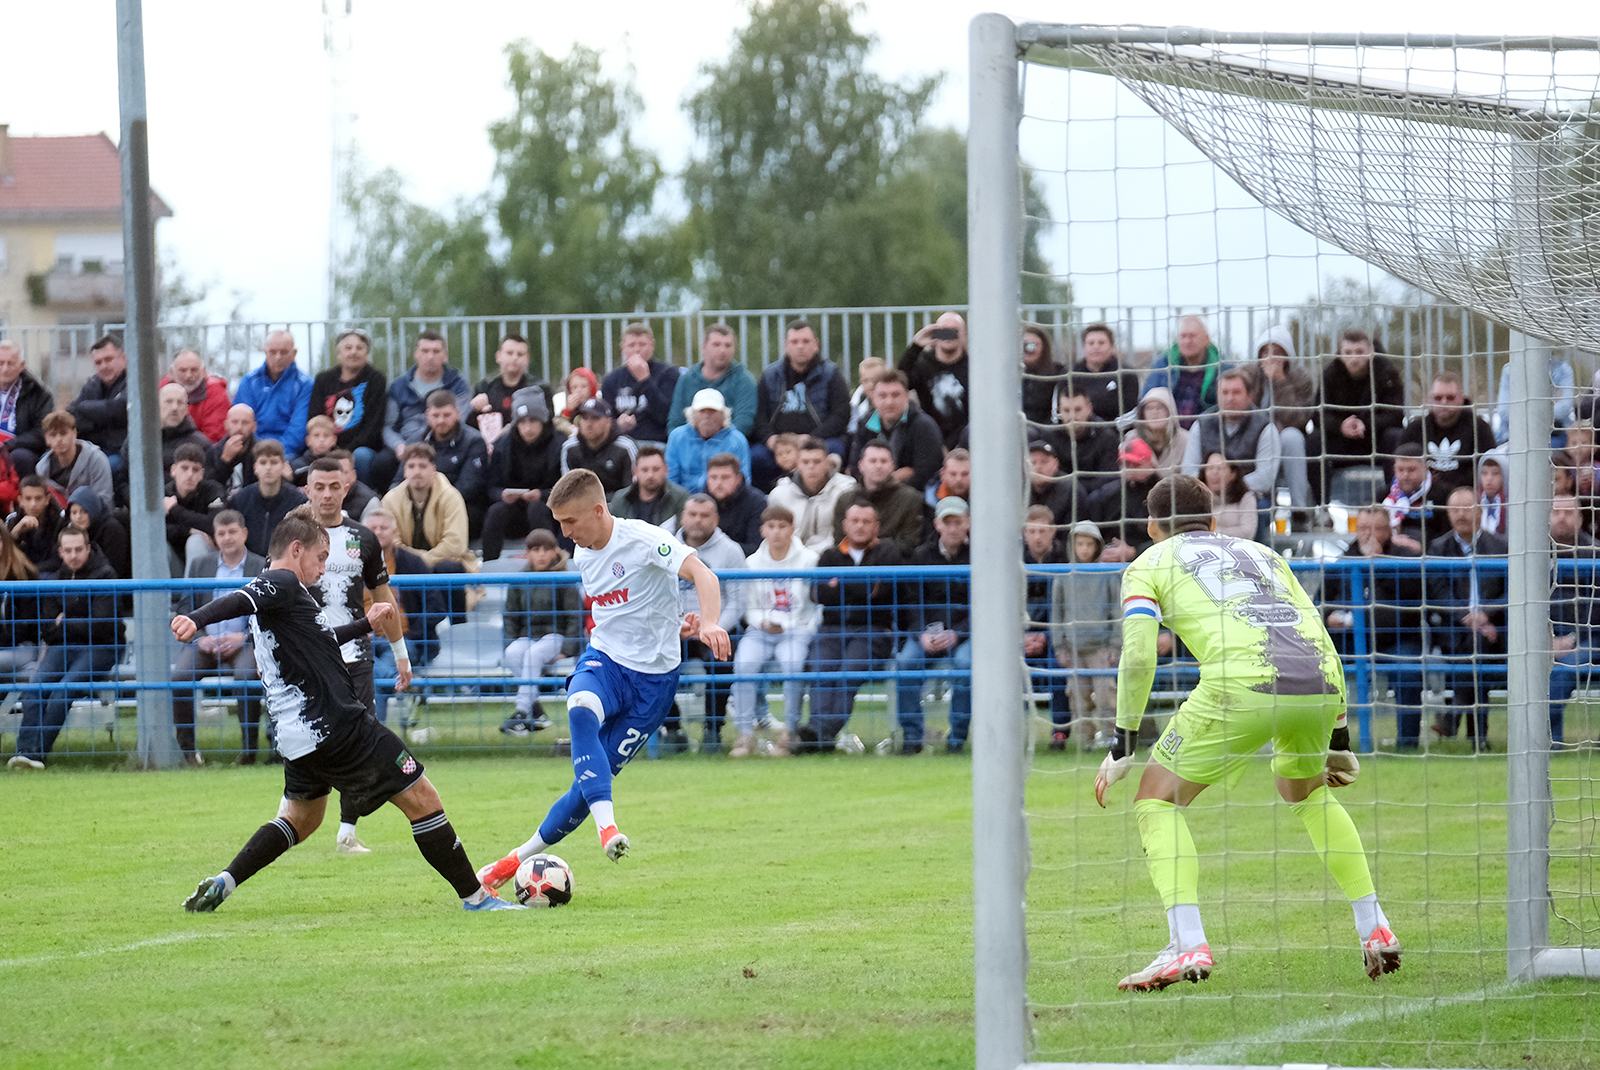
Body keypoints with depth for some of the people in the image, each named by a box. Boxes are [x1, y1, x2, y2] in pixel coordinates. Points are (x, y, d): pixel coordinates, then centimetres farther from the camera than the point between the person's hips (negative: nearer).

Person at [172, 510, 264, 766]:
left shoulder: (263, 567, 9)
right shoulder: (198, 564, 18)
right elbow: (185, 605, 13)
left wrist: (245, 637, -13)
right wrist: (199, 637, -5)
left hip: (243, 642, -2)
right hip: (205, 640, 2)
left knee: (246, 676, -34)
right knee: (180, 677, -26)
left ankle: (248, 745, -22)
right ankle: (187, 747, -16)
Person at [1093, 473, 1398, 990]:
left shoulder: (1149, 565, 21)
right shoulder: (1262, 555, 34)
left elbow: (1138, 657, 6)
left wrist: (1123, 744, 13)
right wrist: (1338, 741, 36)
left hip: (1243, 681, -5)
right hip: (1321, 681, 5)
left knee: (1158, 801, 9)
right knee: (1305, 789, 33)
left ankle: (1188, 946, -9)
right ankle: (1374, 928, 26)